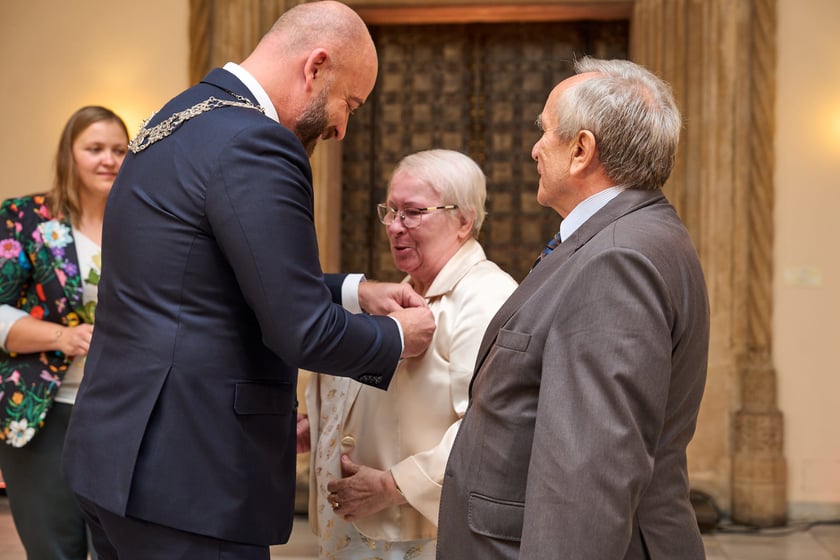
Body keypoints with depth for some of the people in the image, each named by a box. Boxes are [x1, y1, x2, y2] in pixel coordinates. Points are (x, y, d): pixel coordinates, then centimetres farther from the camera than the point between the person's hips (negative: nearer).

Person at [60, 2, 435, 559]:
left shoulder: (181, 118, 12)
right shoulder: (255, 144, -18)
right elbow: (306, 333, -19)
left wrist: (352, 290, 16)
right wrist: (398, 337, -1)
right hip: (183, 475, -10)